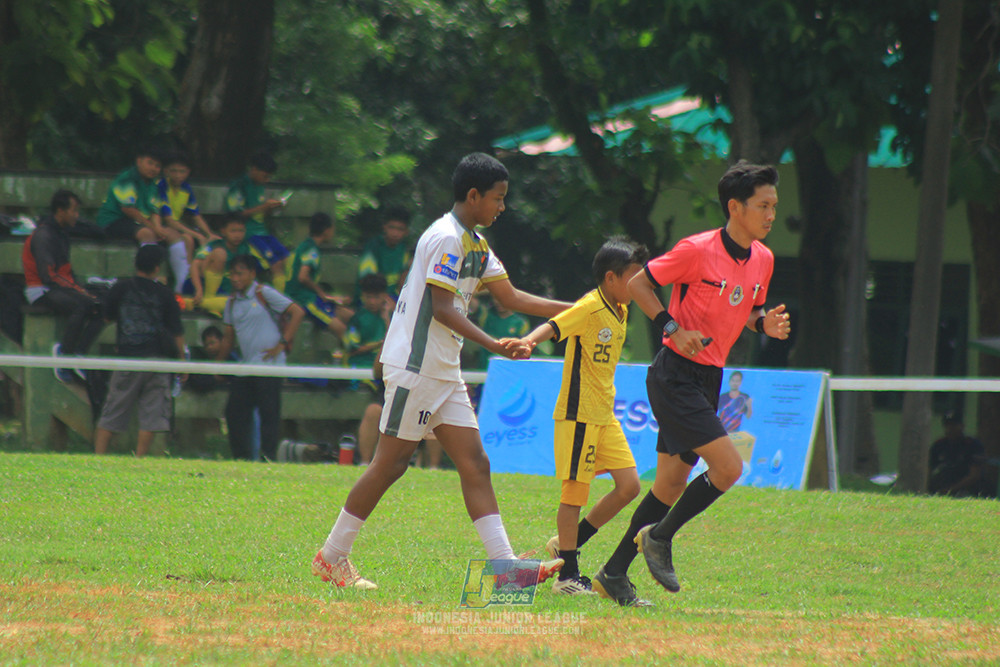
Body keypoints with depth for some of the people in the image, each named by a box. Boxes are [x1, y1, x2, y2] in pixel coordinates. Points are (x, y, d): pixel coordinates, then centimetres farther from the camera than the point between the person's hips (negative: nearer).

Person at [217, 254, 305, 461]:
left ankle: (269, 457, -8)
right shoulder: (232, 302, 15)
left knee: (269, 413, -9)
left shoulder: (265, 294, -3)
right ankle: (241, 458, 8)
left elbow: (298, 312, -7)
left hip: (269, 365, -7)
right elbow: (228, 337, 23)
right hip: (244, 366, 7)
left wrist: (282, 344, -11)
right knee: (234, 413, 1)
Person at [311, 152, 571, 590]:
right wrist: (494, 345, -28)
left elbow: (512, 297, 20)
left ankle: (504, 565, -5)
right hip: (414, 367, -10)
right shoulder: (446, 238, -14)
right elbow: (442, 308, -20)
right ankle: (331, 557, 4)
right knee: (390, 464, -5)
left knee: (475, 464, 1)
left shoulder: (475, 243, 16)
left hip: (444, 373, 10)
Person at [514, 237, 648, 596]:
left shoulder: (620, 310, 12)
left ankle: (567, 544, 18)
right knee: (575, 490, -4)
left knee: (629, 485, 5)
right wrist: (528, 341, -47)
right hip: (578, 413, -9)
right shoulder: (589, 307, -14)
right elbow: (554, 325, -29)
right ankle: (567, 575, 2)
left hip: (605, 415, 9)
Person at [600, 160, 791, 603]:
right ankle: (659, 537, 2)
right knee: (729, 467, -16)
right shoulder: (697, 251, -15)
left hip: (709, 380, 8)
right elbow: (638, 284, -7)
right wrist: (673, 328, -17)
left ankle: (614, 573, 19)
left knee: (672, 484, 10)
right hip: (675, 377, -8)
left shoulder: (763, 260, 7)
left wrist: (765, 324, -1)